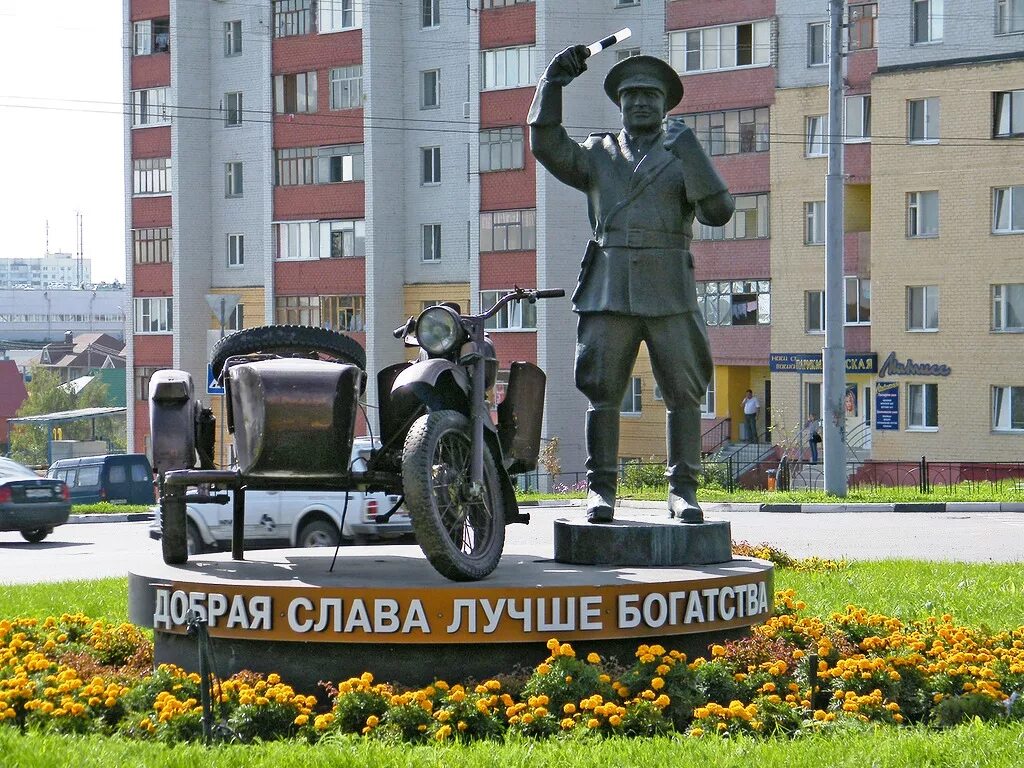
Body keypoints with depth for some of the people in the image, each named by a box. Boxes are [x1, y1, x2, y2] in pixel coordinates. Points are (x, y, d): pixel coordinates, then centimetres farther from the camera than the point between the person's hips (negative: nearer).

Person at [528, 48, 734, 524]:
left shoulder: (682, 154, 13)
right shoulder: (598, 154, 18)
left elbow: (718, 212, 0)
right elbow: (548, 148, 1)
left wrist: (691, 154, -9)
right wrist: (554, 81, -3)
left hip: (670, 292, -1)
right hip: (608, 290, 1)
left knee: (684, 393, -3)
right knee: (602, 391, -3)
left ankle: (683, 490, 3)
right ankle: (601, 488, 3)